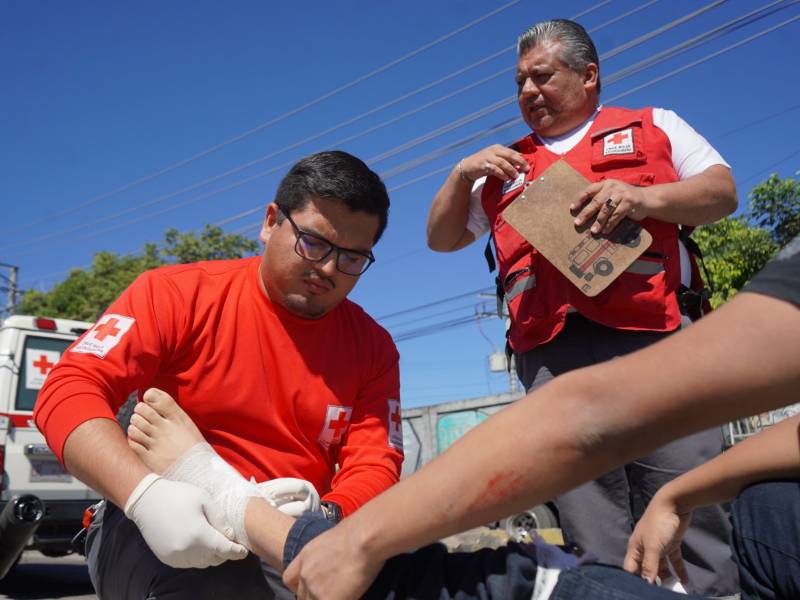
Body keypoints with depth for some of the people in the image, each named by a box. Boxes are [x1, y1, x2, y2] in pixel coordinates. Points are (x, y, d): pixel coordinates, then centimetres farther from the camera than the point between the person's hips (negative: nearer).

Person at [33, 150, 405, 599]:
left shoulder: (373, 347, 2)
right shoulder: (177, 294, -5)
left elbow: (375, 465, -3)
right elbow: (69, 392, -13)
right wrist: (145, 493, -31)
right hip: (164, 530, -3)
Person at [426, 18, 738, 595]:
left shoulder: (654, 126, 21)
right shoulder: (506, 167, 27)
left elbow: (723, 191, 10)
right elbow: (442, 238, 25)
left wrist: (645, 197, -9)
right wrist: (462, 175, 7)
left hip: (654, 335, -1)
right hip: (553, 354, 2)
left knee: (689, 517, -4)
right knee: (593, 539, -1)